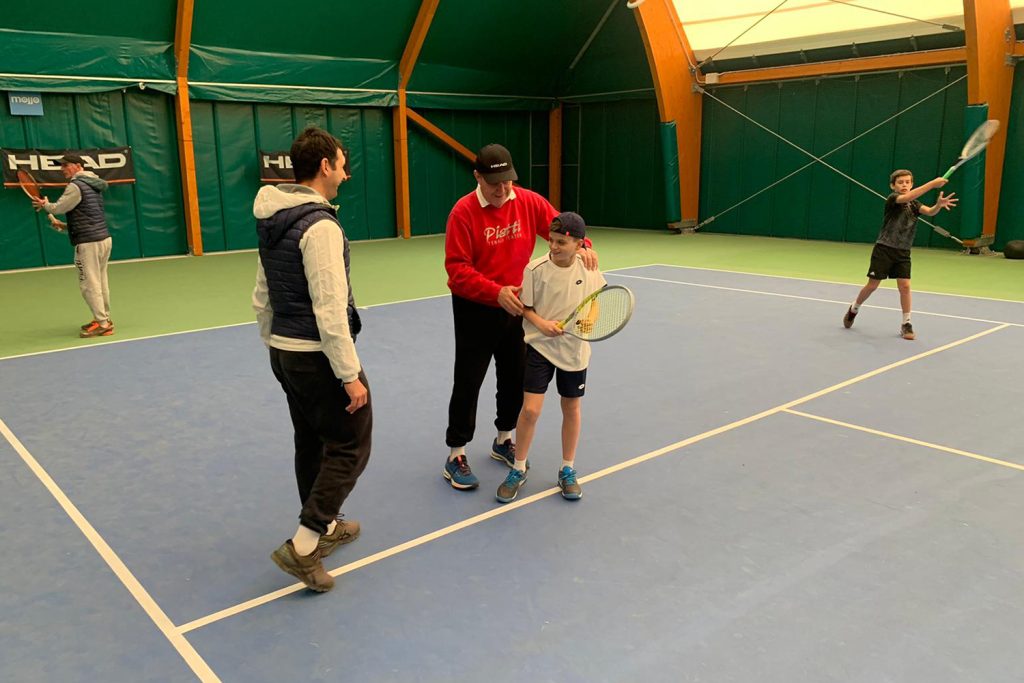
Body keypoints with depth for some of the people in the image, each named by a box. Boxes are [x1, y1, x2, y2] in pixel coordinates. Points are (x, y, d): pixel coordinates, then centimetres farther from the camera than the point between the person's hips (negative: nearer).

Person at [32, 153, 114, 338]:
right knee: (100, 282, 13)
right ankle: (104, 319, 19)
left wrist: (45, 205, 10)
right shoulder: (93, 184, 17)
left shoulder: (76, 186, -12)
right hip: (104, 237, 9)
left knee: (89, 284, -6)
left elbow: (59, 207, -11)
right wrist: (66, 226, 22)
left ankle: (102, 324, -7)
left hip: (88, 242, -9)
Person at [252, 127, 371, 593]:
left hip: (283, 352, 9)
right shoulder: (320, 226, -21)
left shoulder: (272, 219, 8)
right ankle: (302, 547, 2)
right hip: (318, 356, -9)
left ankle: (324, 527, 36)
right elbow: (330, 309, -24)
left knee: (311, 444, 20)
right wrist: (350, 375, -19)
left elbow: (262, 297, 15)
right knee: (349, 448, 3)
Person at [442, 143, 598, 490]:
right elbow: (457, 269, -20)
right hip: (475, 309, -5)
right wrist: (496, 292, -31)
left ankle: (503, 440, 37)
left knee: (515, 379, 15)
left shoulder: (529, 202, -4)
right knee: (468, 383, 1)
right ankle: (456, 456, 15)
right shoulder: (464, 211, -16)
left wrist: (583, 246, -20)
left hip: (515, 306, 5)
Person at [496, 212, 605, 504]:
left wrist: (590, 318, -11)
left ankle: (567, 471, 31)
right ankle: (518, 469, 16)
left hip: (574, 349, 2)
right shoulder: (536, 269, -13)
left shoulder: (588, 267, -7)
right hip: (540, 346, -2)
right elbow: (525, 306, -3)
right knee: (530, 410, -7)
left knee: (571, 408, 13)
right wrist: (542, 323, -20)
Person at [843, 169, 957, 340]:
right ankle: (854, 309, 28)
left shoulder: (914, 204, 7)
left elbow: (929, 211, -12)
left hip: (903, 252, 4)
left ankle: (906, 324, 4)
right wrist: (932, 183, -38)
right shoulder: (892, 199, -9)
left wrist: (939, 204, -35)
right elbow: (907, 197, -32)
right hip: (884, 249, -4)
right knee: (872, 285, 3)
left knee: (905, 286, -5)